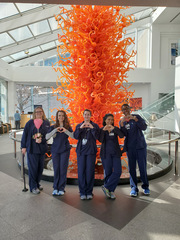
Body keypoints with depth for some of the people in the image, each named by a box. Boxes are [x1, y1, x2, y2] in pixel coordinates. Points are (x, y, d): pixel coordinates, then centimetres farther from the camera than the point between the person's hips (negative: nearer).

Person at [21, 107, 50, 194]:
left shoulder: (46, 123, 5)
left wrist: (42, 140, -13)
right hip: (32, 148, -3)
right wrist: (23, 146, -4)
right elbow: (25, 134, -2)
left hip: (42, 148, 4)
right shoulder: (30, 122, -2)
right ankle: (33, 187, 14)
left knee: (40, 167, 12)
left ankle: (37, 183, 30)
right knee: (33, 167, 1)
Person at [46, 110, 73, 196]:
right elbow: (47, 137, -9)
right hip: (55, 150, 1)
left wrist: (65, 131, -26)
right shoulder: (53, 127, 4)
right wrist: (55, 130, -20)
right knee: (56, 169, 4)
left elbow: (73, 136, -12)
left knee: (63, 169, 1)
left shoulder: (68, 127, 2)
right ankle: (55, 188, 17)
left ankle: (61, 188, 12)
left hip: (65, 150, -1)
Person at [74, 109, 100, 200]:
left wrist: (92, 128, -17)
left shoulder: (95, 125, 7)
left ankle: (89, 192, 11)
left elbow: (97, 137, -6)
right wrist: (80, 128, -15)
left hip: (91, 151, -1)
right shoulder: (79, 125, 13)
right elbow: (75, 136, -2)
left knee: (90, 171, -1)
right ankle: (82, 192, 10)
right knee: (81, 171, 0)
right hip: (81, 151, 2)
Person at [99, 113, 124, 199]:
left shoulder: (115, 129, 5)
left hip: (116, 153, 2)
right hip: (106, 153, -1)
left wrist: (113, 128, -25)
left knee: (118, 171, -9)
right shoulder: (101, 130, 3)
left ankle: (106, 187, 5)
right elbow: (100, 140, -13)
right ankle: (110, 190, 20)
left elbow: (122, 135, -14)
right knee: (108, 172, 2)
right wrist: (103, 130, -23)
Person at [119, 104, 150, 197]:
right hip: (129, 147, 2)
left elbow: (144, 127, -12)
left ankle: (145, 186, 17)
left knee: (143, 167, 0)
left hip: (140, 145, -1)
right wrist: (122, 124, -22)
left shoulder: (137, 117, 3)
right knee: (131, 168, 2)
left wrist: (135, 119, -25)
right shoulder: (121, 122, 8)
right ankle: (134, 188, 12)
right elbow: (124, 134, -7)